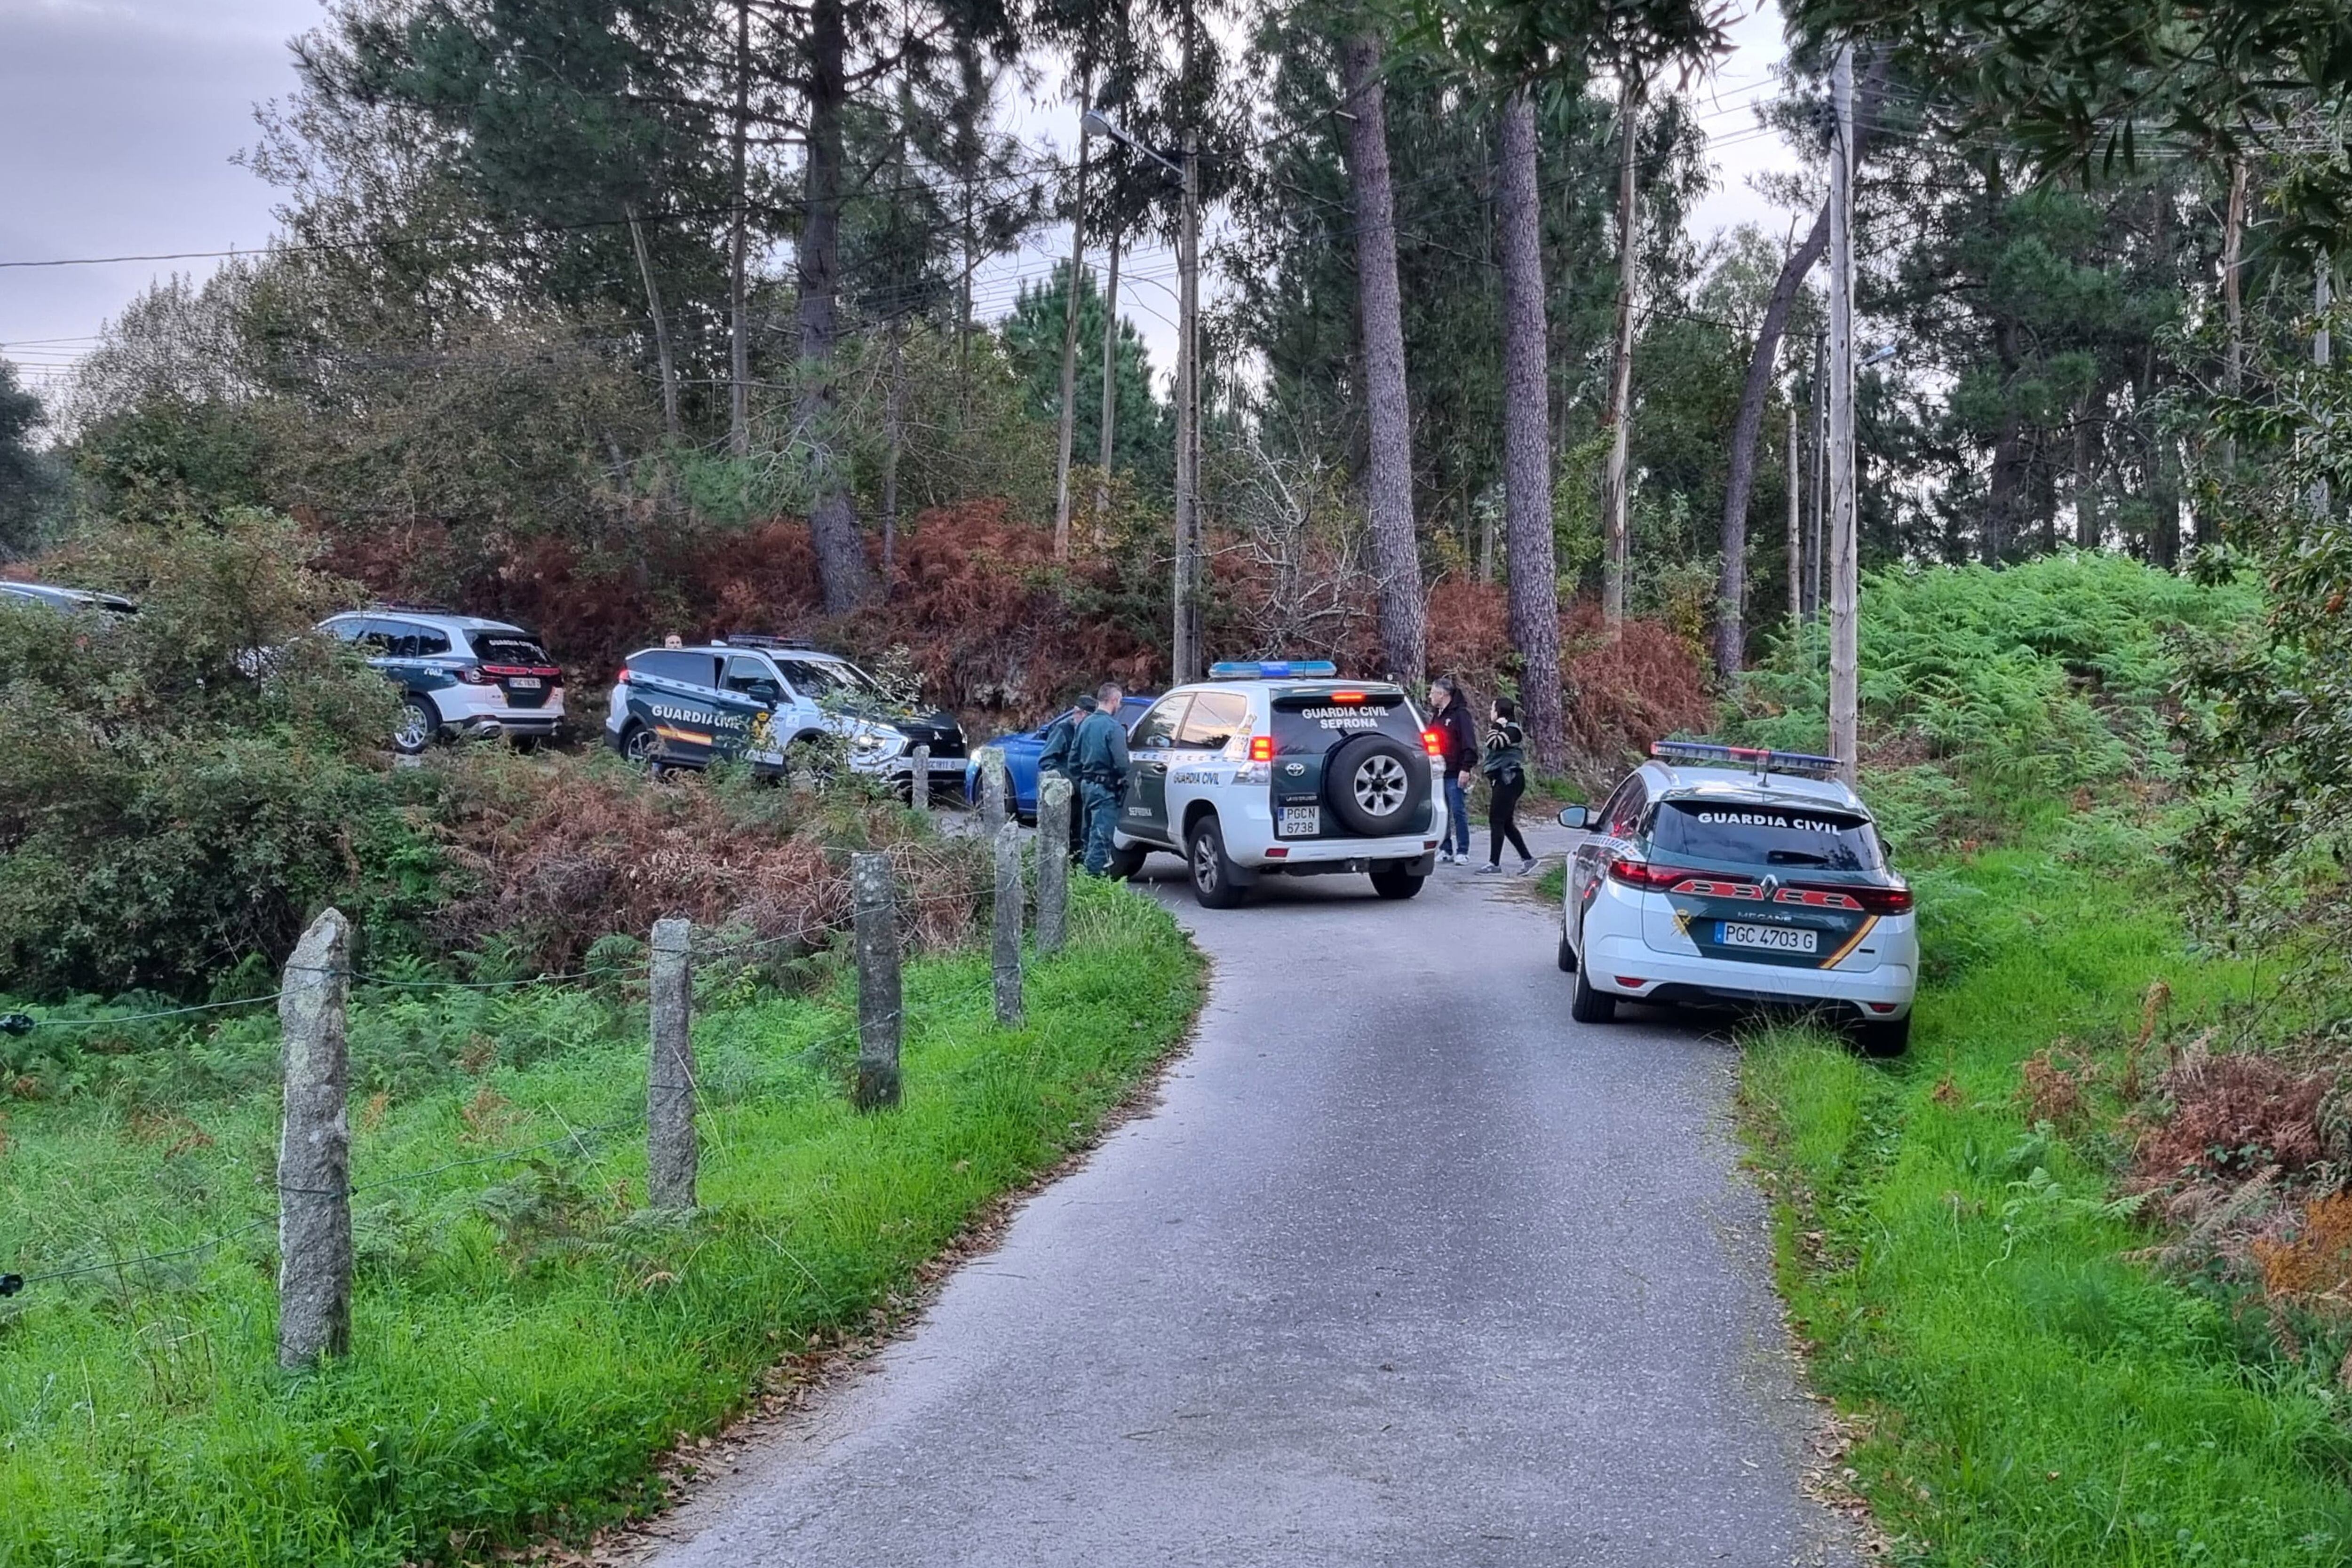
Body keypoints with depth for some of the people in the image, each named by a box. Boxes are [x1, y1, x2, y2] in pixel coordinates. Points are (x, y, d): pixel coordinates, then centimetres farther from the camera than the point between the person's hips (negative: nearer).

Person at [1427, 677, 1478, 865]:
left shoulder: (1460, 714, -7)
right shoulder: (1436, 716, 19)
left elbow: (1469, 744, -13)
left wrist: (1466, 769, -19)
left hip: (1455, 774, -8)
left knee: (1459, 812, -6)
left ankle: (1462, 852, -2)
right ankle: (1445, 850, 13)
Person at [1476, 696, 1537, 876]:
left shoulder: (1512, 731, -12)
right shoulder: (1505, 730, 18)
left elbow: (1493, 744, -25)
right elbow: (1494, 747, 21)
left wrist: (1495, 726, -15)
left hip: (1509, 780, -10)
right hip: (1504, 780, 10)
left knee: (1496, 821, -8)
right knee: (1506, 823, 11)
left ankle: (1494, 863, -5)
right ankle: (1527, 859, 14)